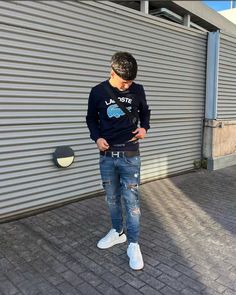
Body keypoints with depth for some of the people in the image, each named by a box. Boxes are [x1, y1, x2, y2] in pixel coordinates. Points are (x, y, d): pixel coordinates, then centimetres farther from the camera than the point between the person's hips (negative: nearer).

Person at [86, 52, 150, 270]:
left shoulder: (137, 90, -2)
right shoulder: (98, 92, -3)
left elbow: (145, 112, 15)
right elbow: (91, 118, 10)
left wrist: (144, 127, -5)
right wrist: (97, 137, -7)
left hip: (130, 155, -1)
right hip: (107, 155, 2)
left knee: (131, 200, 0)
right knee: (112, 198, 14)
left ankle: (134, 244, 13)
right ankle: (117, 232, 35)